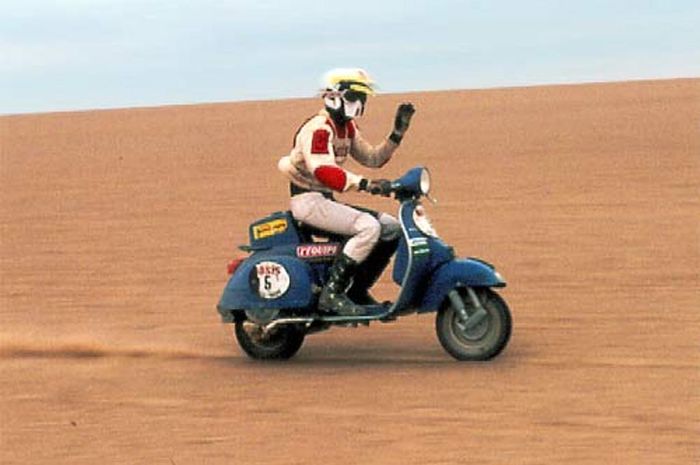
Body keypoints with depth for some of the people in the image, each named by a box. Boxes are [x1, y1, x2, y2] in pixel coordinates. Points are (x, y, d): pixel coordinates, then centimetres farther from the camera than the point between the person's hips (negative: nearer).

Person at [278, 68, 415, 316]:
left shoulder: (347, 128, 16)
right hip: (308, 200, -10)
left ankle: (357, 291, 7)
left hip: (326, 200, 10)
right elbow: (323, 170, -31)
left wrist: (398, 133, 7)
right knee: (368, 227, -28)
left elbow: (372, 158, 21)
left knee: (392, 228, 5)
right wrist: (366, 184, -40)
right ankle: (332, 293, -27)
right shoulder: (318, 128, -16)